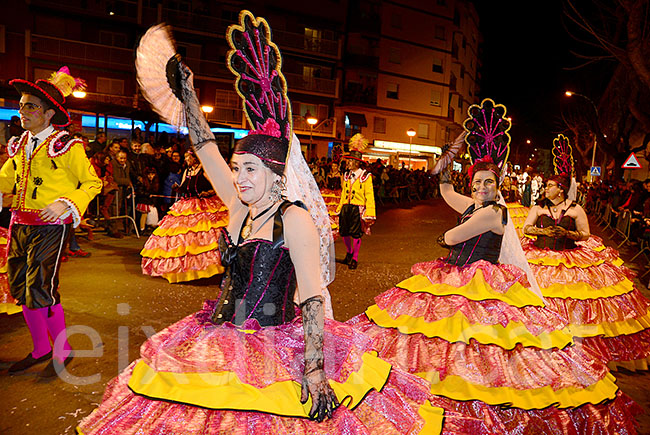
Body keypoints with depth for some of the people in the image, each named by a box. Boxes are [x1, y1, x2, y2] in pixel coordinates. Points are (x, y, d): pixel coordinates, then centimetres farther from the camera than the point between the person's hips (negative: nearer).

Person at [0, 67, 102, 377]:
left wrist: (65, 204, -17)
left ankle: (63, 351, 12)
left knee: (41, 289, -8)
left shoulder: (66, 145, -7)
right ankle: (41, 349, 27)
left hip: (51, 226, -7)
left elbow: (92, 184, -5)